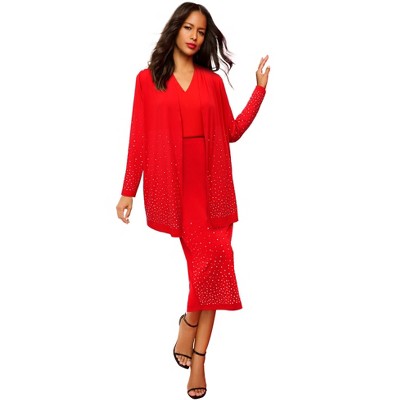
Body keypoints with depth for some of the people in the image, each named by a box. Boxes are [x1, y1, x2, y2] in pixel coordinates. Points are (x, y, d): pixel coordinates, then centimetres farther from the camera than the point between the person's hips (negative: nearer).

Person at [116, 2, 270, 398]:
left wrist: (260, 88, 7)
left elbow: (232, 131, 9)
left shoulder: (213, 81, 12)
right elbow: (139, 138, 2)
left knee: (212, 261, -3)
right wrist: (128, 190, 1)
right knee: (209, 260, -9)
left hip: (211, 181, 3)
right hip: (171, 182, -3)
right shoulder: (147, 79, 5)